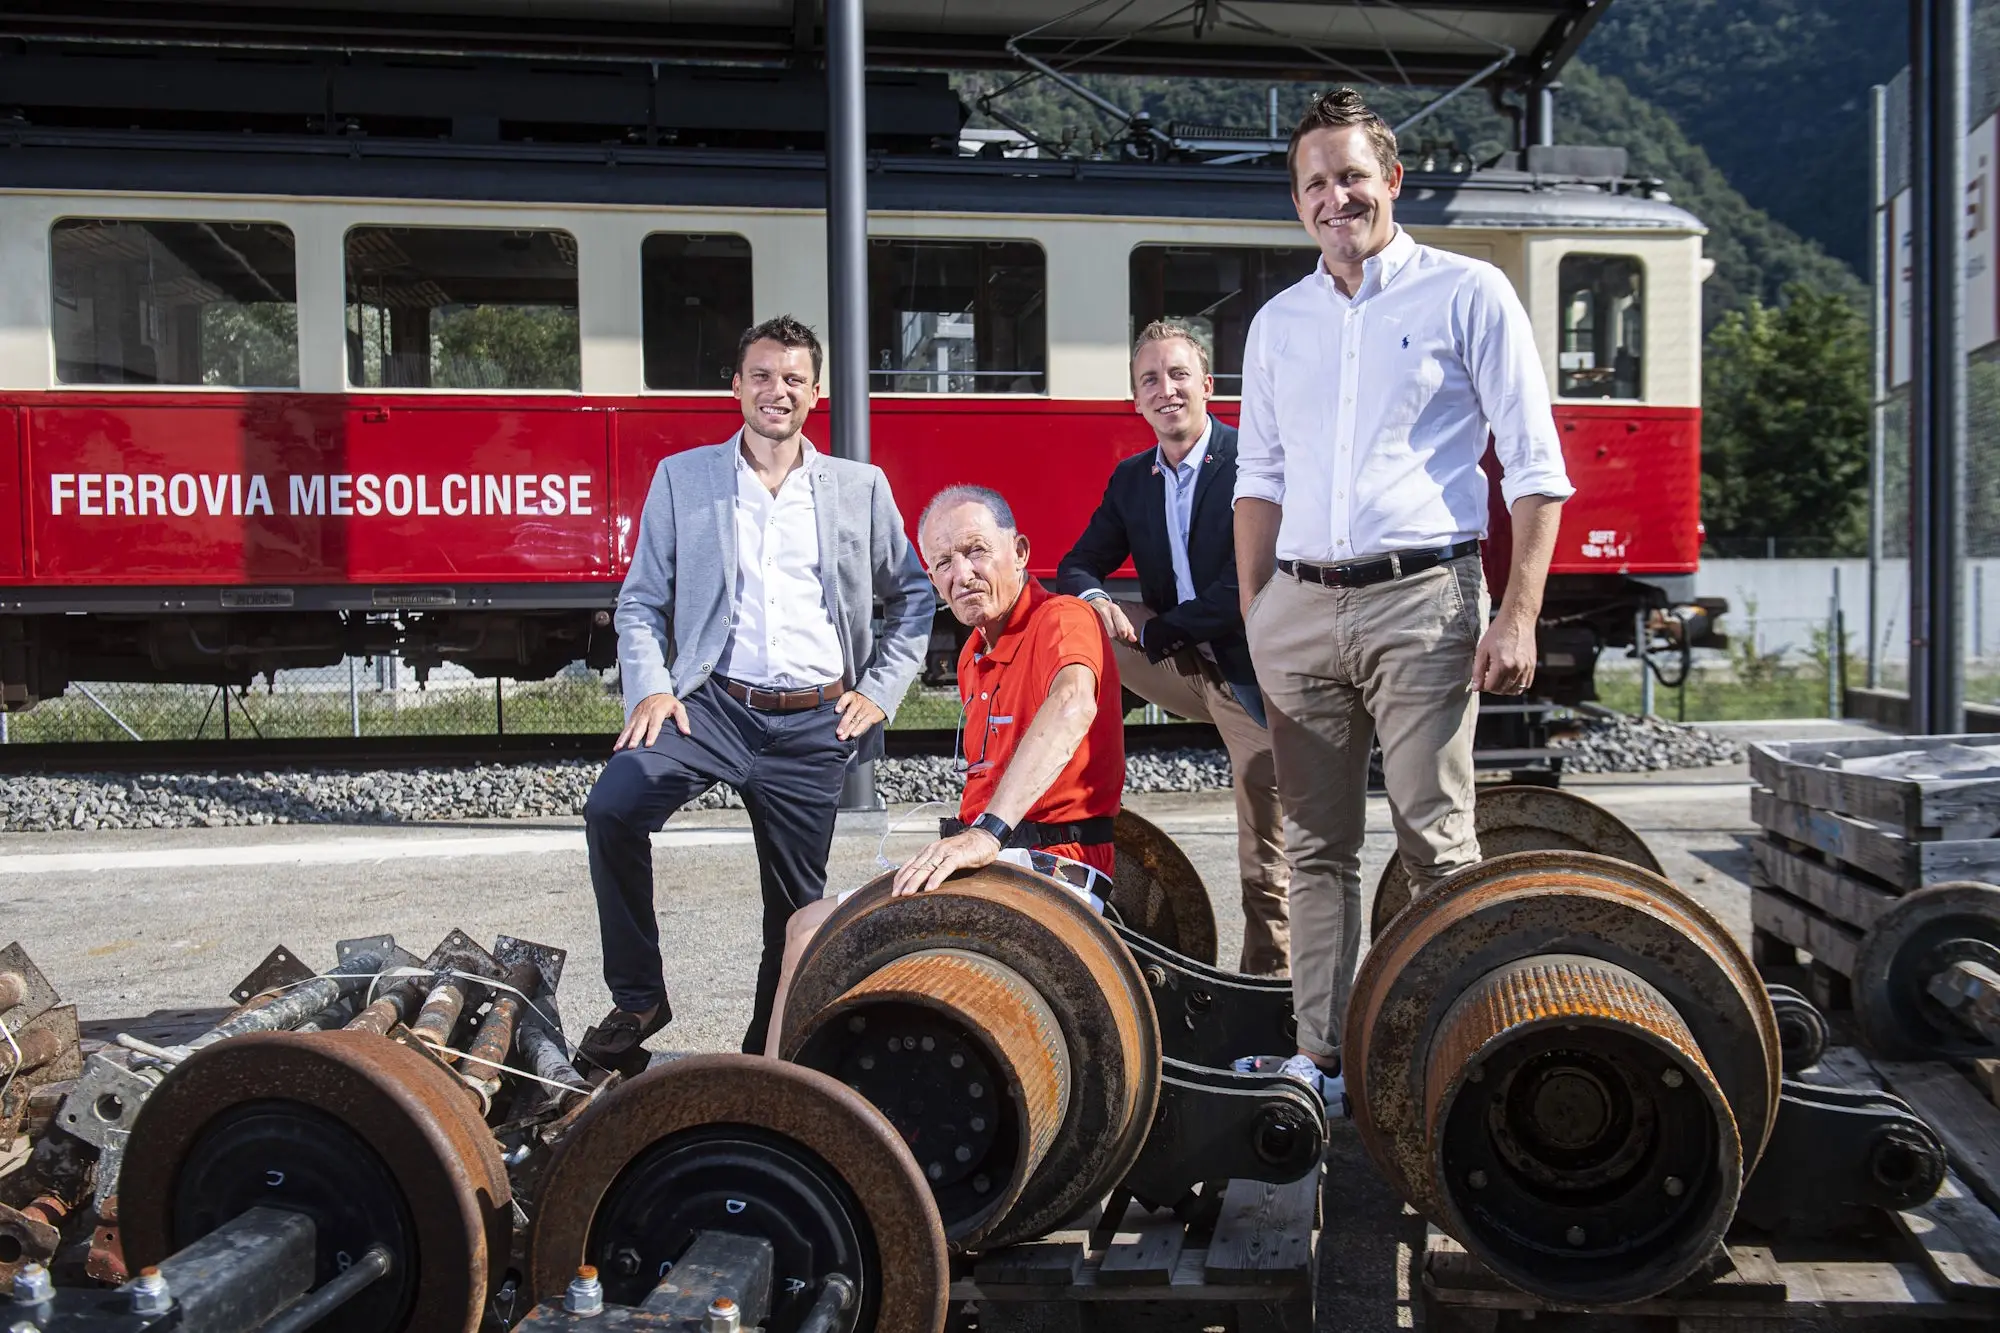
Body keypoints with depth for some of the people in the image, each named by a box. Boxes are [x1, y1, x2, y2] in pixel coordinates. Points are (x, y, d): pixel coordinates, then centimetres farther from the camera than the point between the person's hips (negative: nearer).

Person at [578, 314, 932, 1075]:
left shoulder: (861, 488, 10)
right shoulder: (681, 478, 8)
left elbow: (912, 596, 16)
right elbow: (641, 600, 8)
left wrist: (881, 692, 4)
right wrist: (649, 689, -9)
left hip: (815, 721, 1)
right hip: (714, 700, -1)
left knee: (797, 900, 7)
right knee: (612, 807, -26)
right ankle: (637, 998, -9)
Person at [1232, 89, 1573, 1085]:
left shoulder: (1466, 295, 4)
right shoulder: (1278, 322, 17)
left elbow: (1533, 467, 0)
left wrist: (1518, 615, -9)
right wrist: (1251, 619, 11)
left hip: (1420, 600, -4)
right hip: (1298, 605, 5)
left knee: (1435, 840, -4)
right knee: (1315, 844, 7)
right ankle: (1322, 1050, 15)